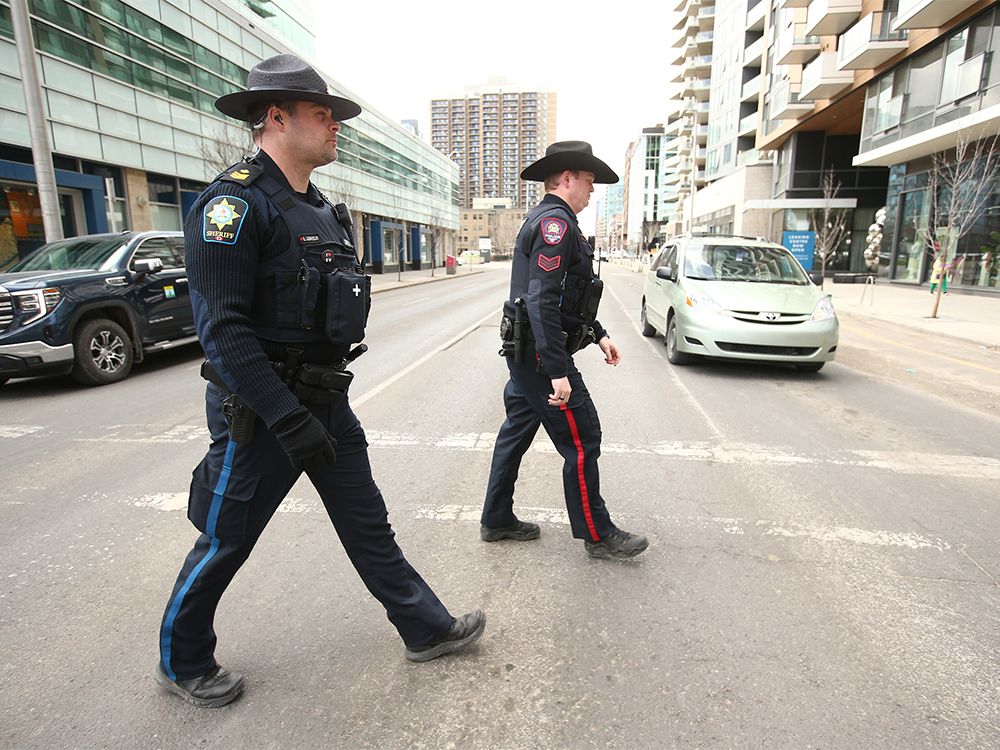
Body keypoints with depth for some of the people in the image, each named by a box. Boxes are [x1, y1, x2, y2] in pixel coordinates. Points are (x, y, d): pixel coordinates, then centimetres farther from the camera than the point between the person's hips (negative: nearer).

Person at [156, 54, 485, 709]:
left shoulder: (319, 208, 12)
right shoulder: (235, 202, -15)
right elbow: (223, 329, -22)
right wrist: (289, 418, -25)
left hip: (326, 402, 8)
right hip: (264, 410, -8)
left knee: (369, 525, 15)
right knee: (225, 544, 11)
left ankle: (427, 629, 29)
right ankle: (183, 662, 36)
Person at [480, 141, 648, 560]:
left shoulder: (547, 220, 19)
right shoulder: (555, 222, -15)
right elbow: (542, 302, -25)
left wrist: (598, 335, 23)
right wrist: (559, 372, -28)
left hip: (524, 353, 11)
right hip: (541, 354, -11)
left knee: (516, 432, 15)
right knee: (581, 442, -1)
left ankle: (497, 520, 28)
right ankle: (597, 535, 14)